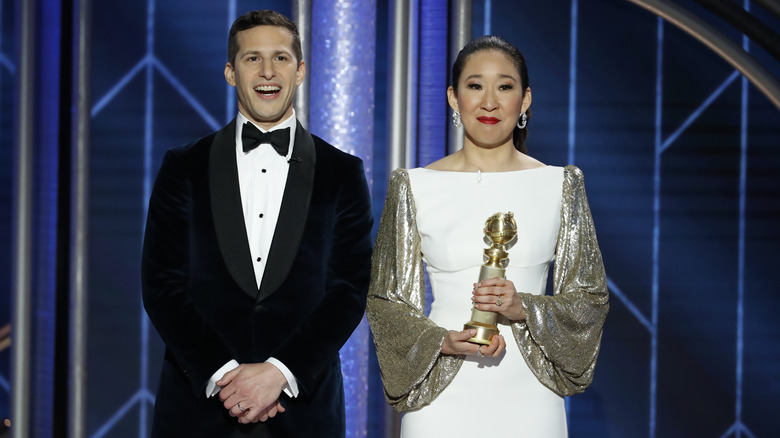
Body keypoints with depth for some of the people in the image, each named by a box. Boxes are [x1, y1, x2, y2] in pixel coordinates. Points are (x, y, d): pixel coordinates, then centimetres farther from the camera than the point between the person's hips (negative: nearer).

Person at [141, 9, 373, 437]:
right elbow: (162, 284, 0)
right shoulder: (183, 169, 6)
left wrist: (280, 371, -13)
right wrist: (221, 374, -12)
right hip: (199, 404, 0)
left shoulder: (343, 174, 5)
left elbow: (351, 288, -1)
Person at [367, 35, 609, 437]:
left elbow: (590, 298, 5)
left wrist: (524, 308, -13)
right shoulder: (413, 187, 1)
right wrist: (442, 342, -14)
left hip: (529, 399, 1)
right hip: (443, 399, -1)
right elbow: (385, 301, 3)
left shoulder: (561, 185, 4)